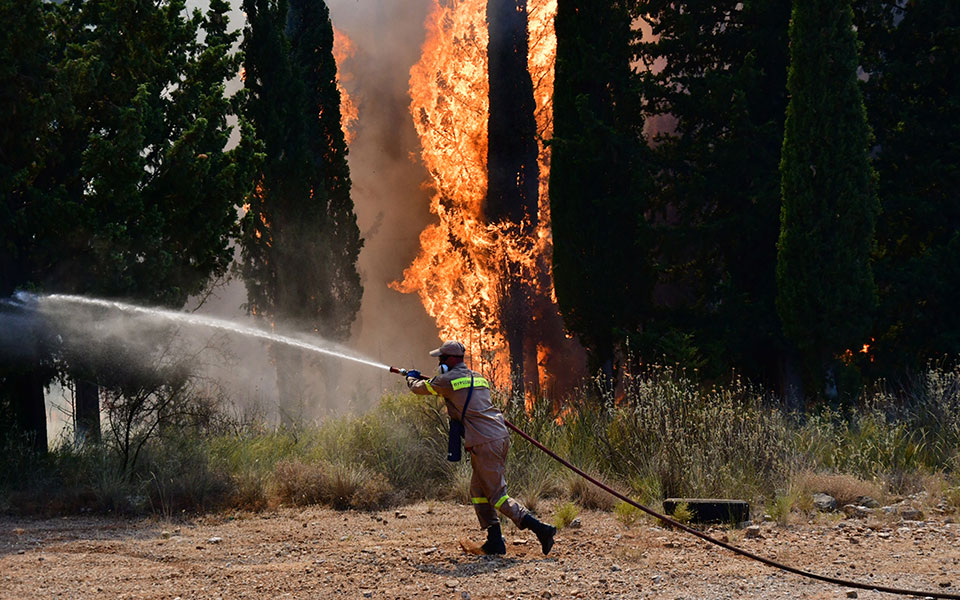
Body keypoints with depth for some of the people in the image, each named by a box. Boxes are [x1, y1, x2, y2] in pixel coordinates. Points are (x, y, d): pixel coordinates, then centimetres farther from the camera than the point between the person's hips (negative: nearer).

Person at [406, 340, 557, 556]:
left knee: (497, 496, -6)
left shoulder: (448, 380, -4)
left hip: (484, 444, -9)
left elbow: (419, 388, 12)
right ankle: (495, 541, 13)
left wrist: (411, 378, 36)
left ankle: (540, 529, -16)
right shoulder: (478, 377, 19)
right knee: (478, 490, 17)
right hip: (501, 436, 9)